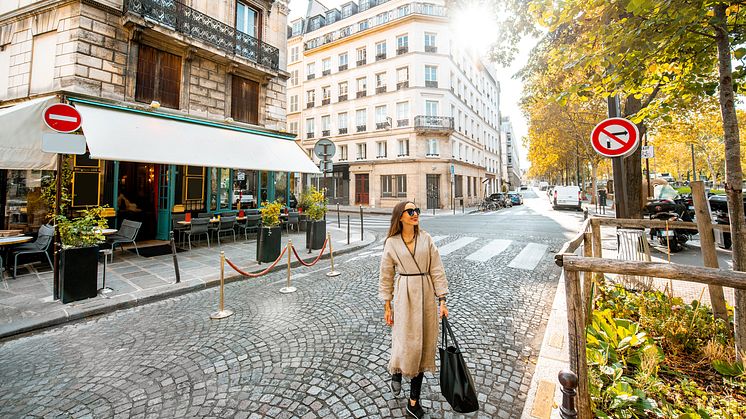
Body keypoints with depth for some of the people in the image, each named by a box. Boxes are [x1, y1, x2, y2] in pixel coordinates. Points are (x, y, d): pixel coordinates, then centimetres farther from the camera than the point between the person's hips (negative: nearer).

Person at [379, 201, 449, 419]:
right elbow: (386, 276, 2)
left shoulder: (426, 239, 1)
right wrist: (387, 306, 3)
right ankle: (396, 373, 38)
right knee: (406, 344, -1)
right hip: (404, 296, -2)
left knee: (423, 346, 9)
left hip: (426, 295, 3)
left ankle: (414, 401, 27)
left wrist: (442, 300, -1)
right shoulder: (391, 243, -3)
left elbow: (437, 271, 2)